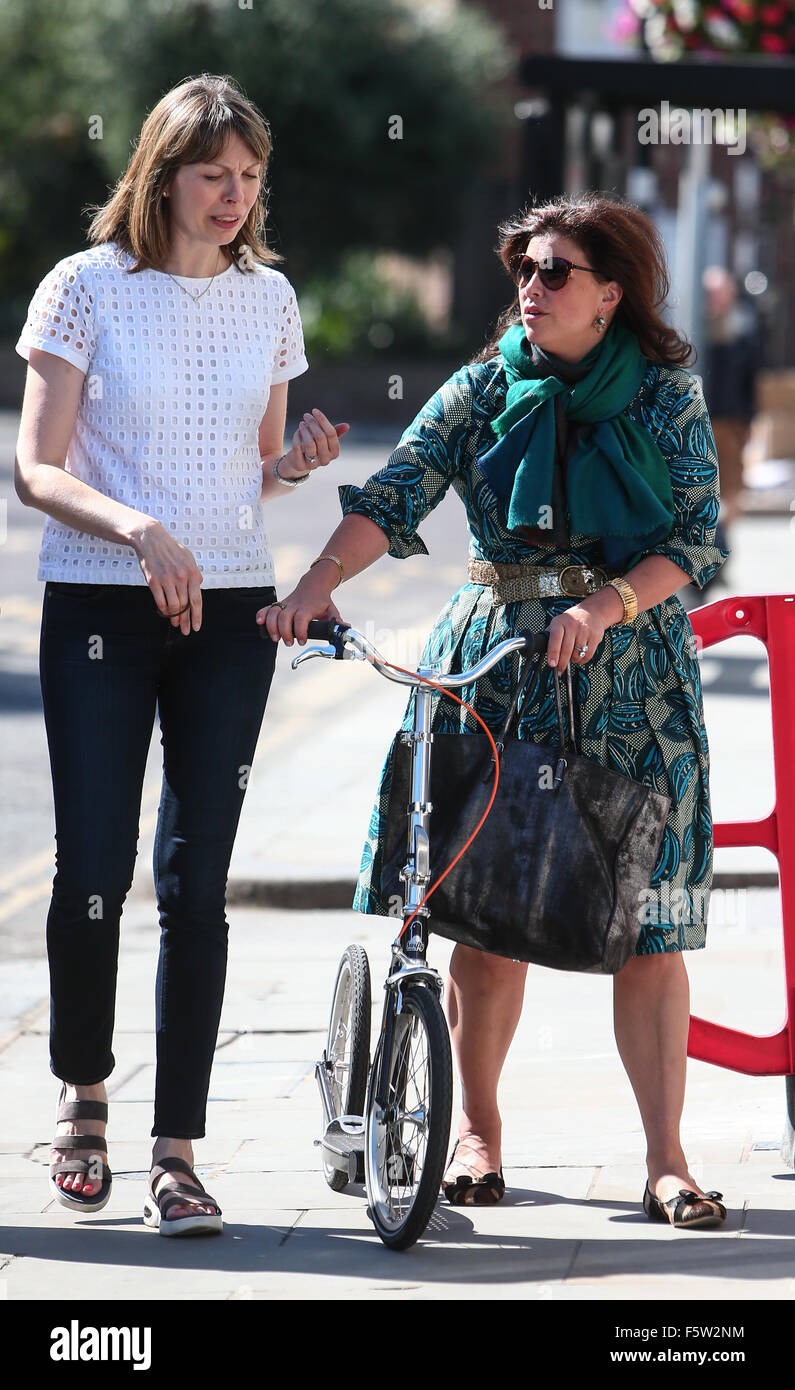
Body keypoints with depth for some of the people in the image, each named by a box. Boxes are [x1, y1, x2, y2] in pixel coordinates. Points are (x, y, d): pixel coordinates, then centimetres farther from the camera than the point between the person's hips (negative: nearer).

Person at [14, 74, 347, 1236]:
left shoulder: (268, 297, 9)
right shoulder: (88, 287, -2)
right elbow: (38, 470, -6)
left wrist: (296, 466, -5)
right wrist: (138, 530, -22)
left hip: (228, 612, 3)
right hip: (98, 609, -2)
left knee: (197, 880, -2)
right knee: (94, 870, -4)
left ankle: (178, 1152, 0)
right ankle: (83, 1096, 21)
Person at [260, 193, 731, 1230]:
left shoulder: (666, 396, 1)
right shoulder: (484, 390, 4)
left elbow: (698, 539, -6)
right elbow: (397, 493, -8)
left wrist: (606, 605, -22)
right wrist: (318, 584, -24)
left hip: (631, 664, -2)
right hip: (496, 657, 2)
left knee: (648, 921, -4)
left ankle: (666, 1161, -1)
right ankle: (478, 1128, 19)